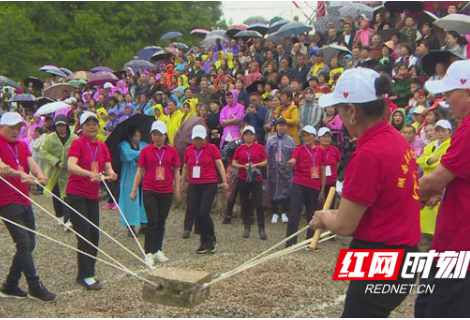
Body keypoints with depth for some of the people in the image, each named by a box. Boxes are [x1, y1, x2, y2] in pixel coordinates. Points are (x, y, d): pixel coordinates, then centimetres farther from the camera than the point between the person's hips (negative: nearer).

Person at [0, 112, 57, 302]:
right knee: (24, 242, -10)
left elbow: (31, 163, 0)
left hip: (24, 201, 8)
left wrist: (39, 175, -22)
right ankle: (35, 287, -3)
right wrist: (21, 174, -41)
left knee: (29, 244, 9)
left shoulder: (22, 146, 16)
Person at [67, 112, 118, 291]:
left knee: (94, 234, 7)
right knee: (84, 234, -9)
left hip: (93, 195, 7)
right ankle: (87, 276, -4)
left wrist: (111, 174, -18)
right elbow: (71, 166, -23)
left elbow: (108, 168, 6)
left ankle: (84, 274, 19)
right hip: (76, 194, -7)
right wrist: (91, 174, -38)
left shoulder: (102, 147, 10)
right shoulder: (77, 144, -8)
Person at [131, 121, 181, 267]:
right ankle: (149, 253, -1)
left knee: (161, 222, 10)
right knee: (152, 221, -7)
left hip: (166, 191, 2)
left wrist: (177, 190, 5)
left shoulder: (172, 151, 4)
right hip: (149, 191, -2)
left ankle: (158, 250, 21)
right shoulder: (146, 150, 1)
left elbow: (176, 172, 8)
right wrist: (134, 190, 3)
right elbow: (140, 171, 4)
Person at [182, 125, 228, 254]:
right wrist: (182, 184, 21)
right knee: (197, 214, 4)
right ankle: (204, 243, 15)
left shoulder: (212, 148, -1)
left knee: (203, 213, -13)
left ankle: (212, 239, 8)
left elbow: (219, 164, -2)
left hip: (210, 184, -4)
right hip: (194, 186, 4)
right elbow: (185, 168, 19)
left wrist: (224, 181, -10)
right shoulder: (188, 150, 9)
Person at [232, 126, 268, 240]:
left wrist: (256, 165, -14)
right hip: (242, 179, 2)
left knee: (259, 204, -7)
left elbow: (265, 162, 2)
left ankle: (262, 229, -1)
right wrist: (243, 166, -13)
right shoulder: (240, 149, 5)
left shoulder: (260, 147, 1)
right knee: (244, 205, 7)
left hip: (256, 179, -2)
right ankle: (247, 228, 19)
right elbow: (234, 164, 4)